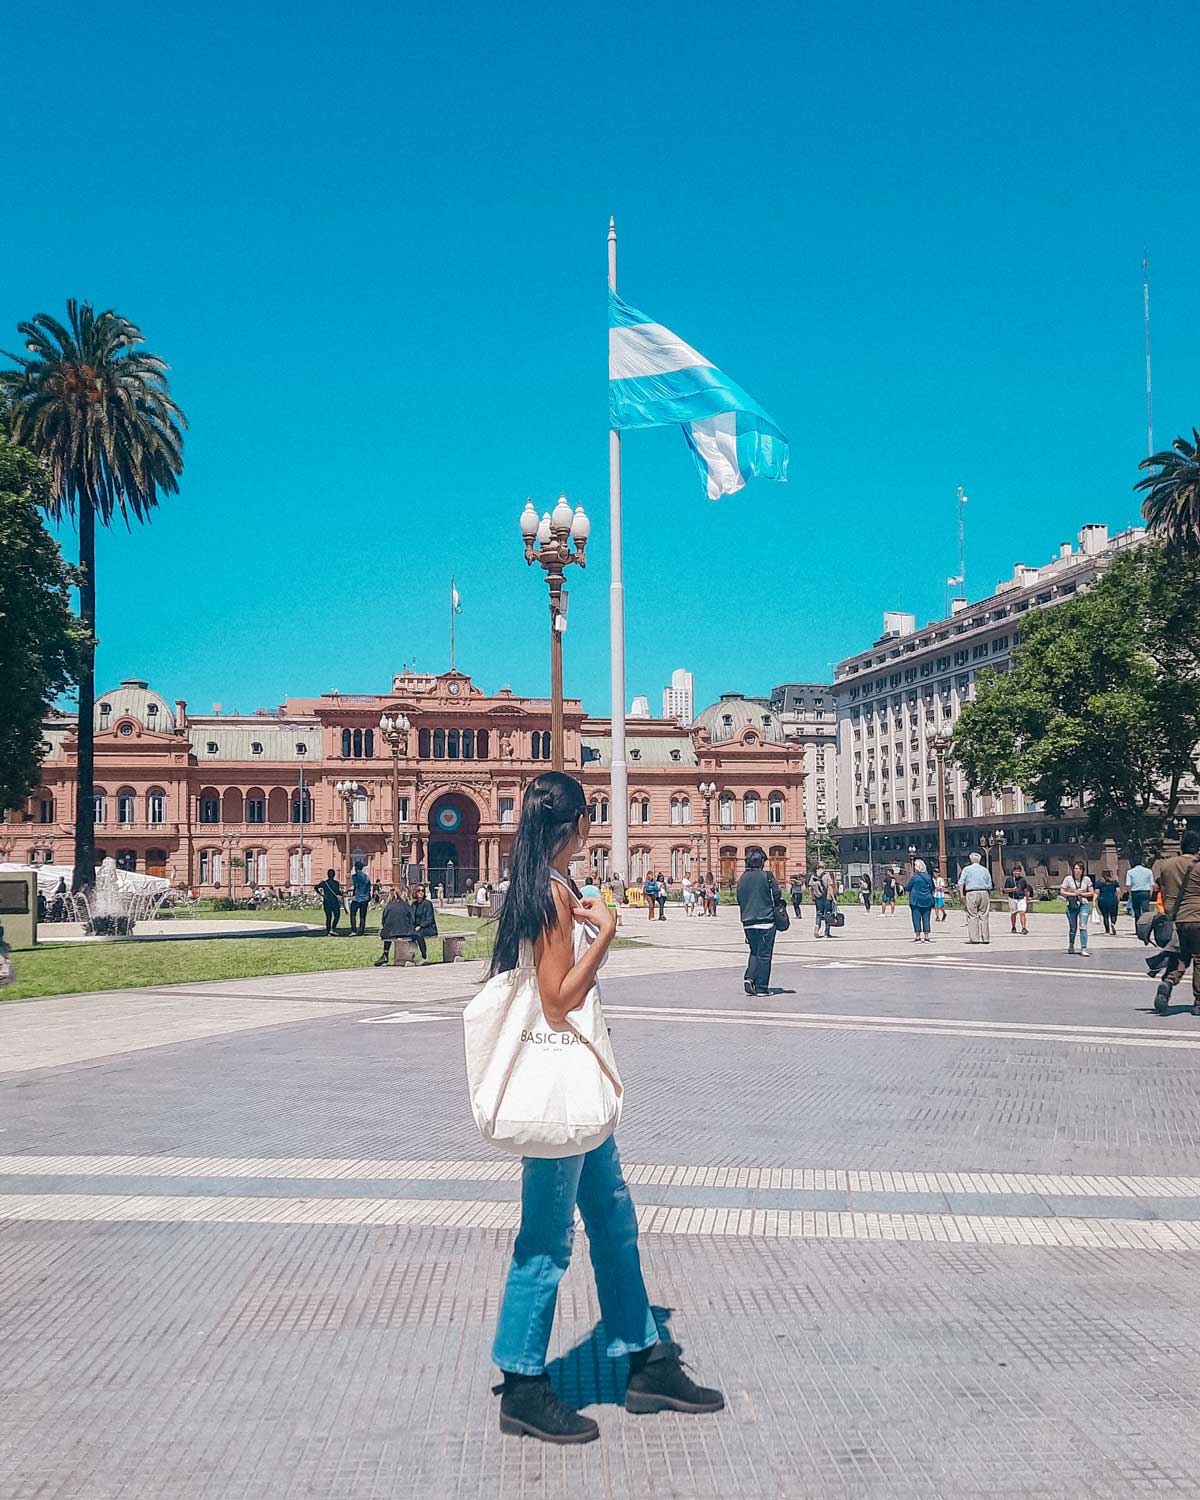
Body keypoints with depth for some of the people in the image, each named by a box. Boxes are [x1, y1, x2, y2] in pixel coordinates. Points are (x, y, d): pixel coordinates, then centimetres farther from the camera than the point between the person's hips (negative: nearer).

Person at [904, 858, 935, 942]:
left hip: (916, 901, -4)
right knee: (926, 919, 6)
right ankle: (926, 937, 5)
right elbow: (932, 888, 11)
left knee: (916, 919, 1)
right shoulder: (929, 877, 4)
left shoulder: (914, 877, -10)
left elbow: (907, 888, -2)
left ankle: (918, 937, -2)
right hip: (927, 901, 4)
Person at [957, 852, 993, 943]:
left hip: (971, 893, -3)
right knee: (984, 916, 5)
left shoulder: (966, 869, 5)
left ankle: (974, 938, -8)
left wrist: (962, 895, -1)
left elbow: (961, 883, -3)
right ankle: (985, 938, 6)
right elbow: (990, 886, 14)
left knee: (972, 916, -3)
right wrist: (989, 897, 20)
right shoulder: (985, 870, 14)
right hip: (984, 893, 3)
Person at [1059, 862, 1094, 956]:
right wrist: (1074, 894, -12)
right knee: (1073, 928, 9)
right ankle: (1071, 945, 34)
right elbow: (1062, 892, -3)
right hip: (1072, 905, 0)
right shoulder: (1068, 879, -2)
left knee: (1083, 926, -13)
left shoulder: (1087, 879, 3)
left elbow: (1092, 892, 6)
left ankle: (1083, 949, -16)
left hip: (1084, 905, 0)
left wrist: (1081, 894, -8)